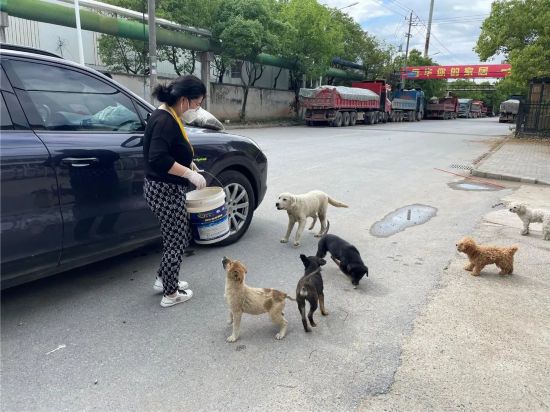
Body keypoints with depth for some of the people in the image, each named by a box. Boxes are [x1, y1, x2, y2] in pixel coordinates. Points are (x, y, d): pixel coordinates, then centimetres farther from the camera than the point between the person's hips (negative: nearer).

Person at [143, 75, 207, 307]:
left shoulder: (168, 117, 10)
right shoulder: (164, 120, -21)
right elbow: (158, 159, -30)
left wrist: (187, 164, 6)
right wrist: (190, 173, -25)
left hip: (166, 188, 10)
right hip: (166, 191, -10)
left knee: (179, 238, 22)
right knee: (175, 241, 4)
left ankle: (162, 279, 37)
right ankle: (171, 294, 20)